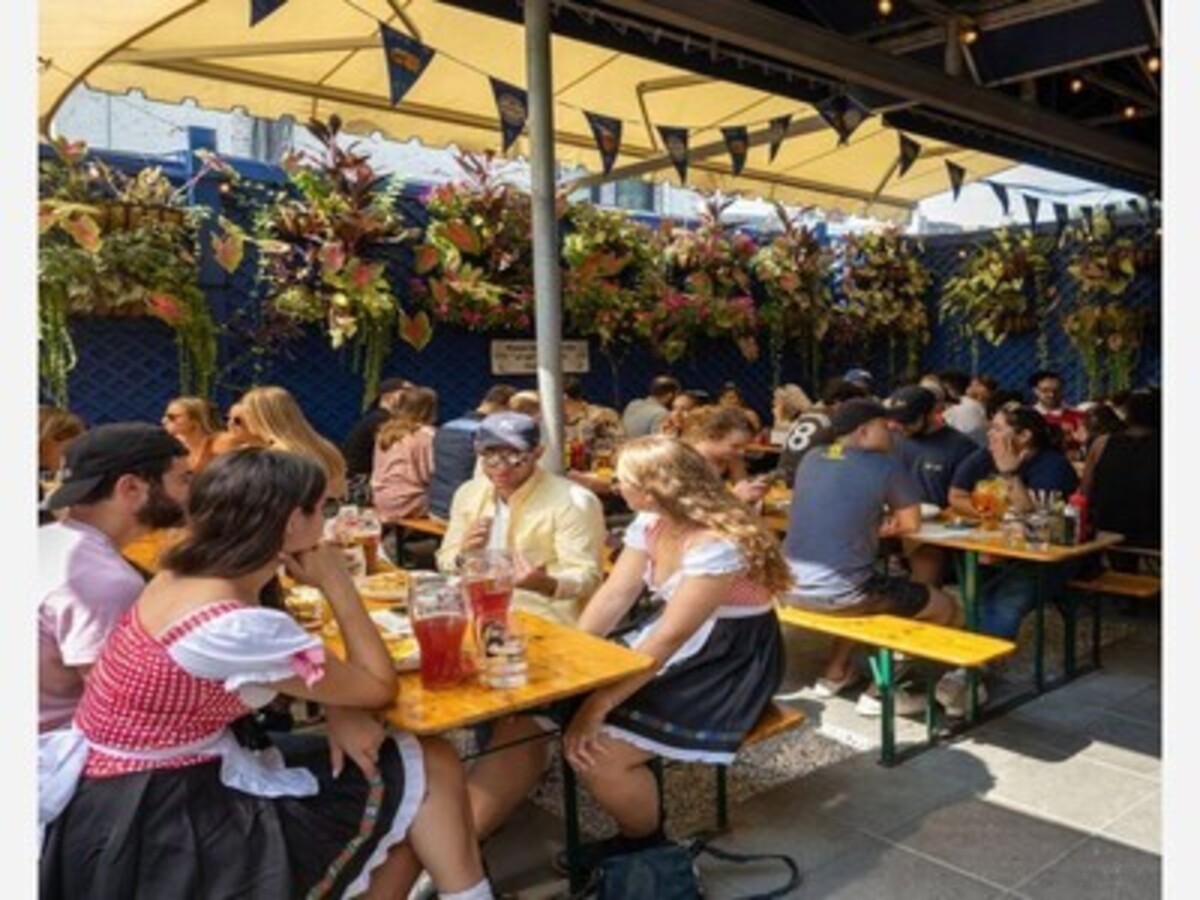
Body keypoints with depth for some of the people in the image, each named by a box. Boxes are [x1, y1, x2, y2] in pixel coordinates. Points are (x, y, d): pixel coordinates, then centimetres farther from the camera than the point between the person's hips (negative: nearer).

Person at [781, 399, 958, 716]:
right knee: (944, 606, 13)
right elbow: (910, 524, 1)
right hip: (840, 593, -7)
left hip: (791, 587, 7)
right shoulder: (885, 466, -7)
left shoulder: (811, 458, 10)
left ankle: (835, 673, 36)